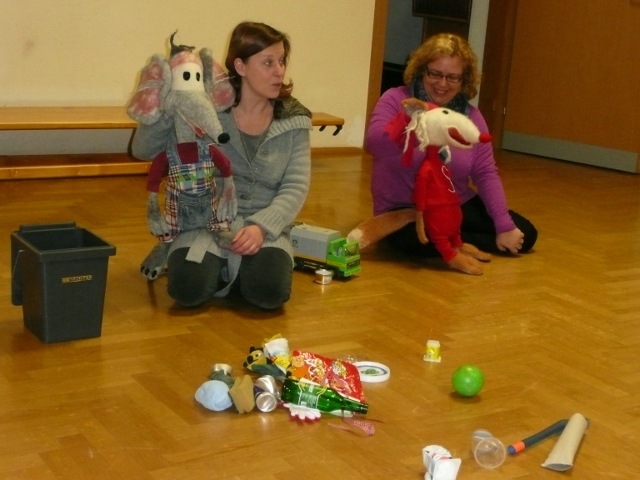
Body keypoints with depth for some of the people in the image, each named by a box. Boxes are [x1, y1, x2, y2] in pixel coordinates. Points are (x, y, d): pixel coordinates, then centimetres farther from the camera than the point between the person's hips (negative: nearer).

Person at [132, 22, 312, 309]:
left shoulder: (294, 119, 0)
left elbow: (296, 186, -5)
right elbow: (142, 151, -6)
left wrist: (261, 226, -22)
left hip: (264, 225, 1)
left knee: (270, 291, -26)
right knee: (188, 289, -27)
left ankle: (240, 271, 11)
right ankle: (221, 270, 9)